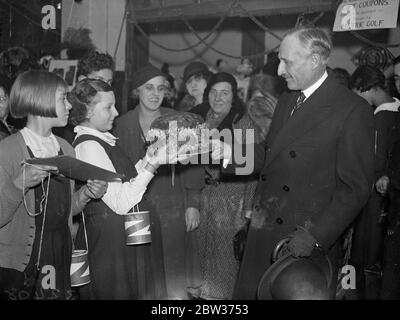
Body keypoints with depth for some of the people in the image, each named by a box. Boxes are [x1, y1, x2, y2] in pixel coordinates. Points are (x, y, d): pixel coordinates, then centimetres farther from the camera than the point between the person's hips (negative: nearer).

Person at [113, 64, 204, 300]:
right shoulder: (123, 124, 4)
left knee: (173, 273, -1)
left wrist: (193, 204, -4)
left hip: (172, 207, -1)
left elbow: (192, 164, 1)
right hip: (137, 207, 1)